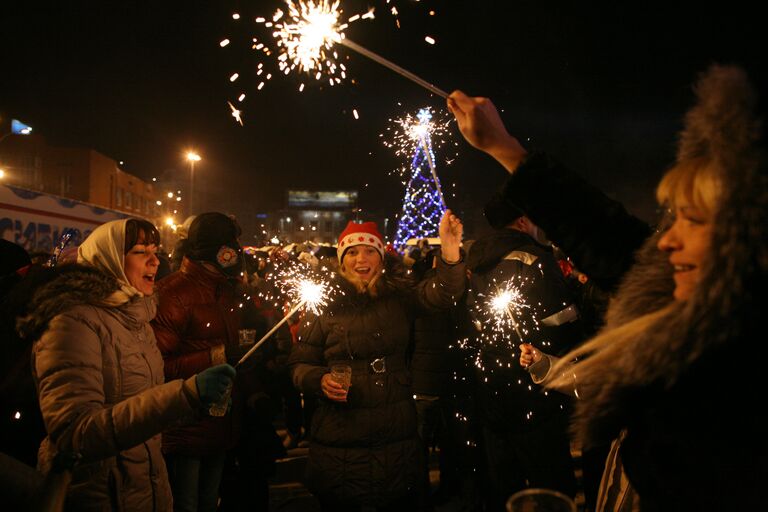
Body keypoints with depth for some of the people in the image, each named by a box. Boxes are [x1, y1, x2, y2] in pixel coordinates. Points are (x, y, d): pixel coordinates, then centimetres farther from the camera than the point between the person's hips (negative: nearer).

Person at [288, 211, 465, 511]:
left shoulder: (399, 298, 0)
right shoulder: (325, 304, -2)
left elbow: (442, 294, -18)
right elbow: (299, 364, 4)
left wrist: (450, 250, -35)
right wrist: (320, 379, -17)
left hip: (397, 438, 2)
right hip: (339, 441, -1)